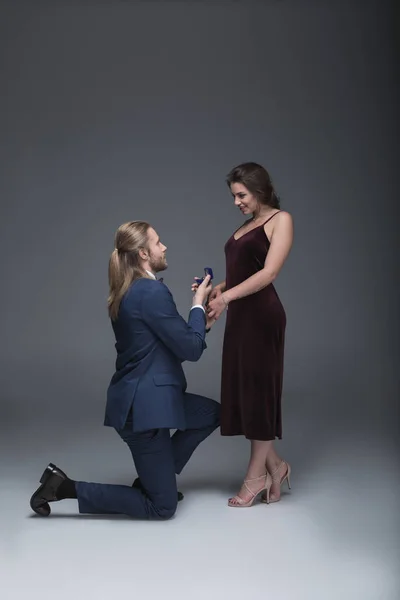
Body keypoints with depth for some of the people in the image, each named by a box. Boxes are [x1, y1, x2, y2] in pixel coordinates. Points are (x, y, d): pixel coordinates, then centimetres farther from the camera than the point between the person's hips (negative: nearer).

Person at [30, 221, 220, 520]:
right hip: (143, 404, -10)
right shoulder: (153, 292, -19)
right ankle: (66, 487, 0)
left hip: (144, 397, 10)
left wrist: (200, 325, 12)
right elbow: (190, 350, -15)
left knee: (212, 413, 24)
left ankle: (154, 477, 22)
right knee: (162, 507, 1)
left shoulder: (129, 291, 11)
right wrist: (198, 305, -2)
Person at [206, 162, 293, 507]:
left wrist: (226, 297, -20)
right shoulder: (245, 227, 20)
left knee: (259, 390, -1)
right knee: (241, 391, 8)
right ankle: (274, 466, 21)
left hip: (262, 316, -8)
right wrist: (215, 290, 0)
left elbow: (269, 273, -14)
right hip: (240, 316, 8)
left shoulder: (280, 220, -3)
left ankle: (256, 476, 10)